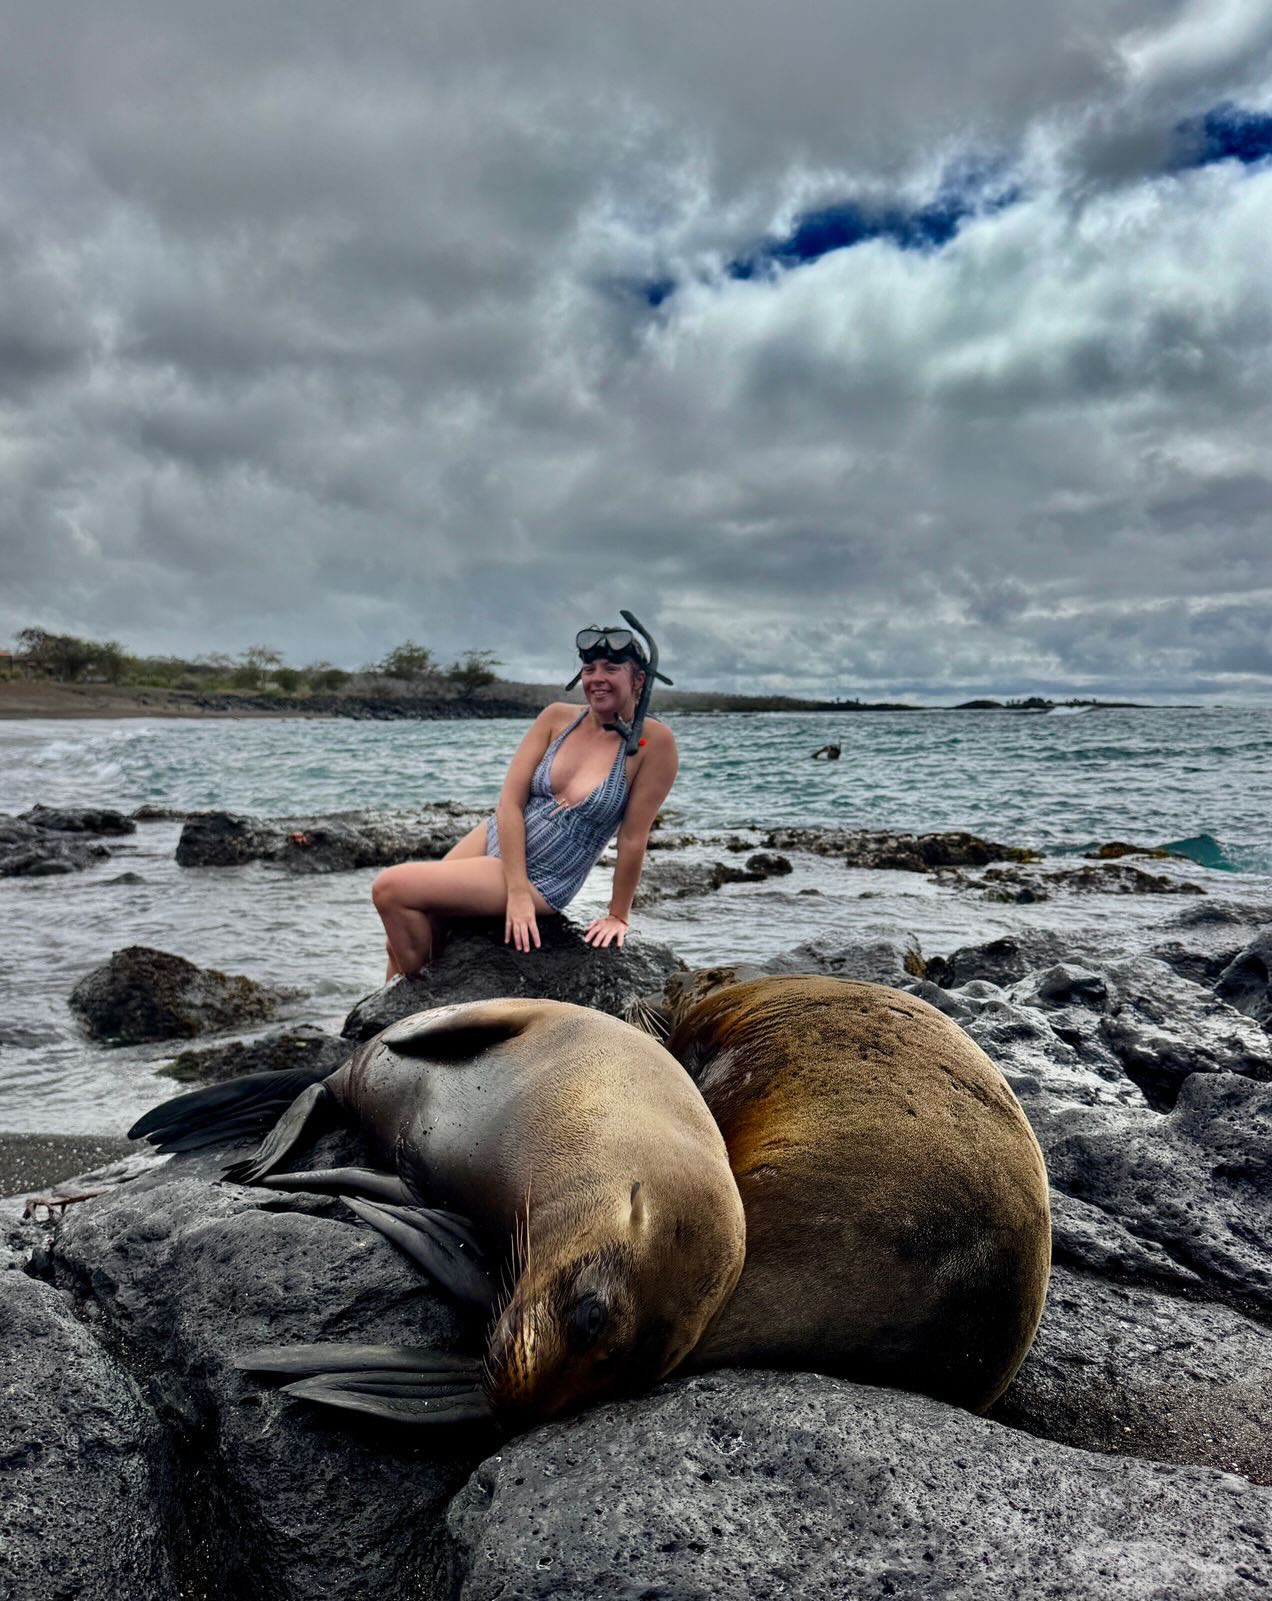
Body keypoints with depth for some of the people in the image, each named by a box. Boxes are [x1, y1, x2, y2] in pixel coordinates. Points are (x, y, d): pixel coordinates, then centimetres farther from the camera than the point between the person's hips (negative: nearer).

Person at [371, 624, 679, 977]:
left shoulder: (654, 741, -15)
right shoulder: (557, 717, -3)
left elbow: (633, 838, -11)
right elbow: (510, 801, -8)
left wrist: (618, 916, -6)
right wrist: (516, 891, -17)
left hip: (541, 881, -5)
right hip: (495, 838, 5)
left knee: (391, 888, -17)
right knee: (401, 942, 3)